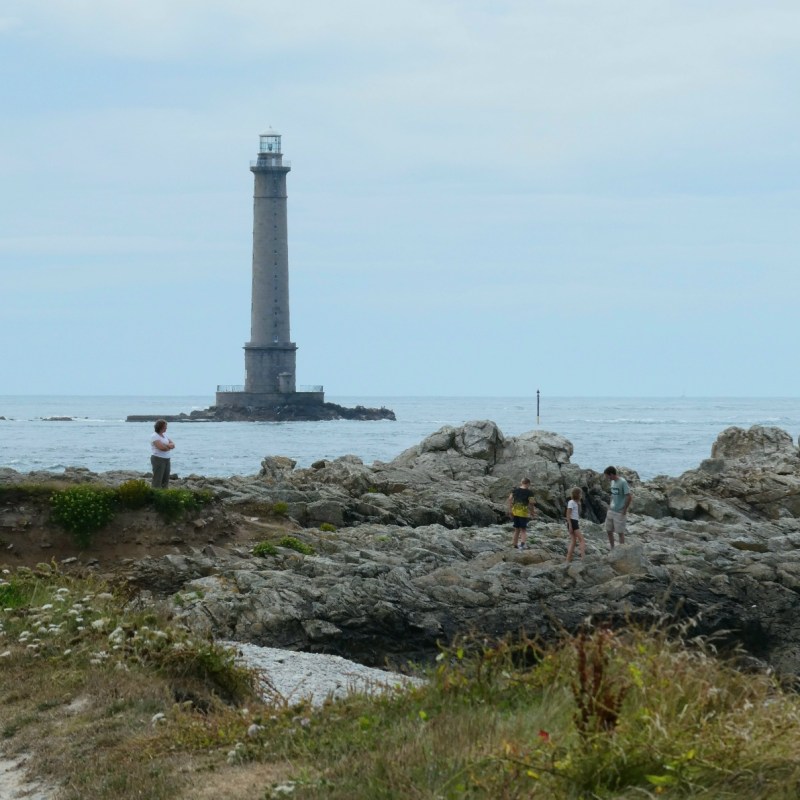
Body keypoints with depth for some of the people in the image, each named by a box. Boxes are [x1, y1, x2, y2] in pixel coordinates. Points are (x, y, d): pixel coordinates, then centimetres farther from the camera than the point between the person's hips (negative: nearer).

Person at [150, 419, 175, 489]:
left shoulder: (165, 435, 16)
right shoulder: (154, 436, -10)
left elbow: (173, 445, 7)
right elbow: (162, 447, -22)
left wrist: (166, 445, -13)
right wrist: (169, 446, -2)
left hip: (166, 459, 8)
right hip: (158, 459, -8)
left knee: (165, 480, 7)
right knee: (157, 480, -9)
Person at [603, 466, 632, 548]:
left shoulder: (622, 482, -17)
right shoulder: (613, 482, 8)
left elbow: (629, 497, -18)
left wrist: (624, 510, -14)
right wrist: (610, 505, 10)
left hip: (619, 513, -8)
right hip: (611, 511, 8)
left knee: (620, 532, 1)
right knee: (609, 531, 12)